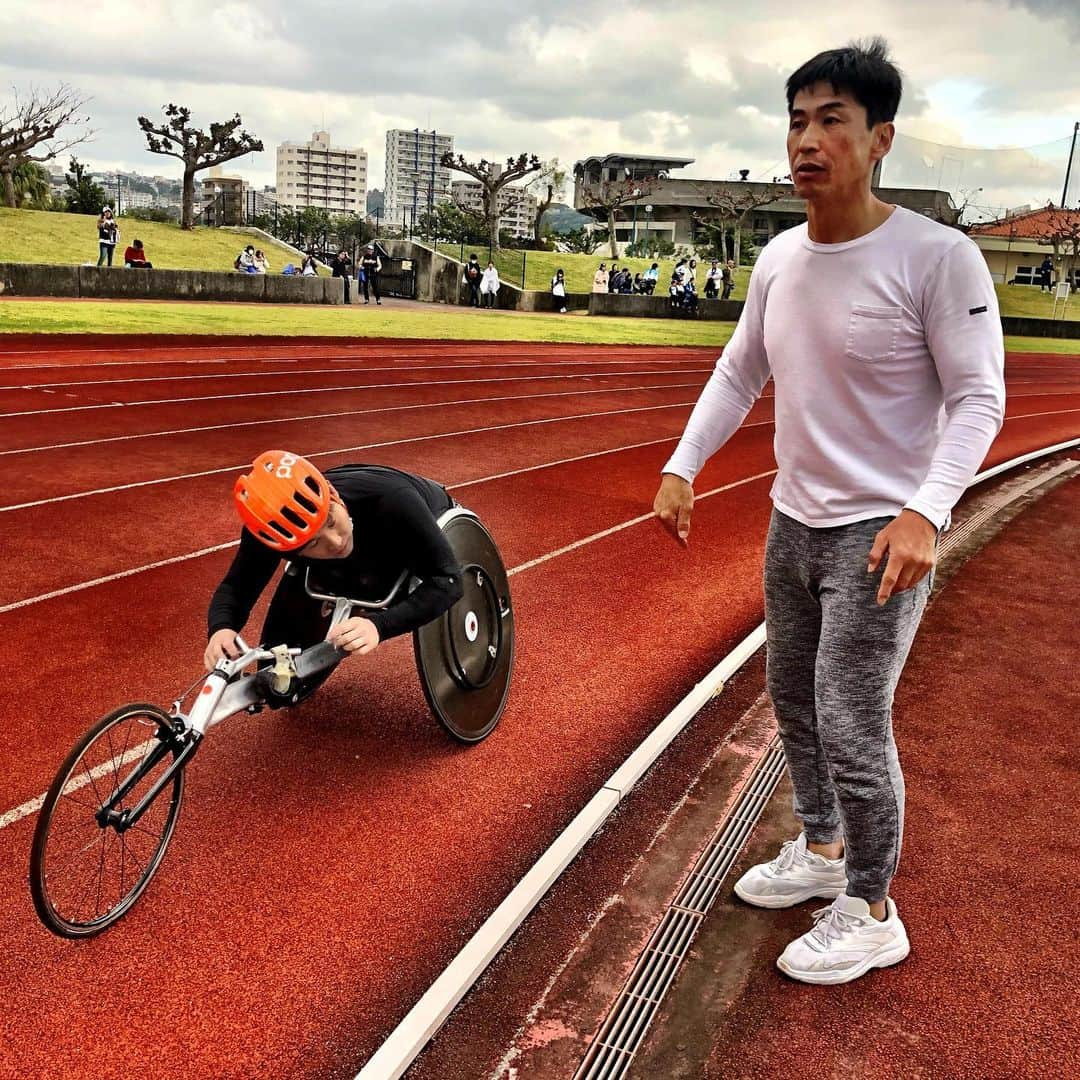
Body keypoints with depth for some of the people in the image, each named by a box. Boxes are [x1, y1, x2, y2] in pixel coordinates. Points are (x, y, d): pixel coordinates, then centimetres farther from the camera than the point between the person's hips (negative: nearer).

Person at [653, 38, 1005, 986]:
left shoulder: (938, 258, -17)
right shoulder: (780, 258, 3)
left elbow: (979, 399, -16)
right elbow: (739, 373, 14)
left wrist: (925, 511, -29)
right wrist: (683, 465, 5)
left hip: (881, 534, -7)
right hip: (793, 520, 7)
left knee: (852, 727, -4)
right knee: (793, 698, 18)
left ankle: (871, 913, 19)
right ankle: (821, 848, 41)